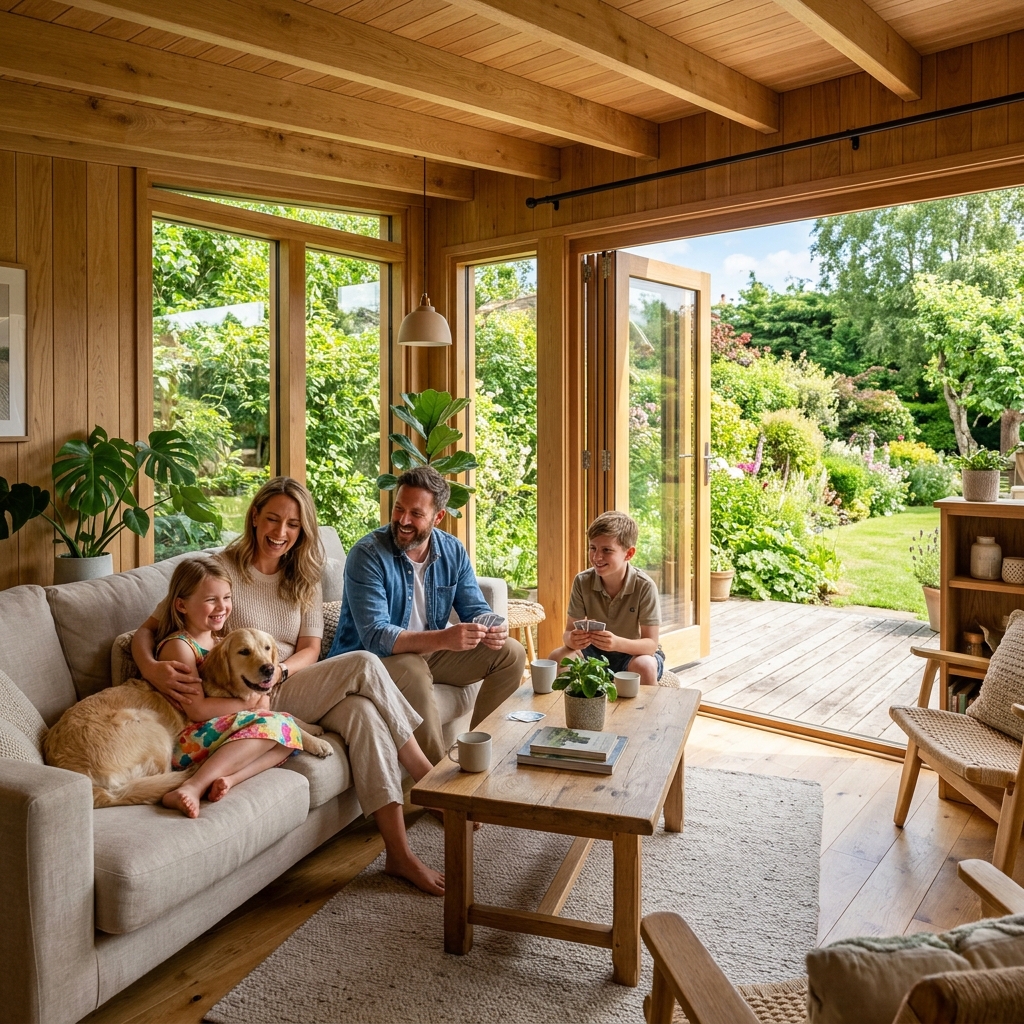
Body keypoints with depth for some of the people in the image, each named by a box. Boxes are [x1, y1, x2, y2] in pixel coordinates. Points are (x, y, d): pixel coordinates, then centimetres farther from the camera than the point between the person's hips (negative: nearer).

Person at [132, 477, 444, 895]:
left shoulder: (303, 578, 12)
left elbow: (310, 650, 4)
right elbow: (147, 630, -6)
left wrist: (278, 671, -19)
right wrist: (152, 668, -28)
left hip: (291, 686, 5)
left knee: (362, 711, -29)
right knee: (364, 664, -24)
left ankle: (400, 853, -23)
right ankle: (432, 780, -13)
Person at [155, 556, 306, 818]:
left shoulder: (221, 642, 17)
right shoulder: (178, 646, -8)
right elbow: (197, 710, -17)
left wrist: (260, 698, -8)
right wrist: (249, 703, -10)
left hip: (223, 732, 8)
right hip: (189, 740, -8)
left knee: (289, 729, -10)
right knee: (270, 724, -25)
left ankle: (229, 778, -29)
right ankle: (193, 787, -32)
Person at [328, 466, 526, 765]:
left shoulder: (453, 551, -2)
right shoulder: (367, 555, -20)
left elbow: (475, 609, 2)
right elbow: (375, 637, -27)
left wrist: (491, 629, -25)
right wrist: (443, 638, -40)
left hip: (431, 651, 6)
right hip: (374, 656, -6)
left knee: (511, 653, -4)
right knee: (414, 673, -38)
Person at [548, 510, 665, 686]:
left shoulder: (645, 586, -21)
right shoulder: (582, 582, -12)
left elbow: (651, 643, -21)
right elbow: (569, 631, -9)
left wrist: (617, 643, -42)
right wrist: (572, 639, -36)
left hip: (634, 652, -3)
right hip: (595, 653, 3)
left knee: (644, 666, -35)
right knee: (557, 657, -22)